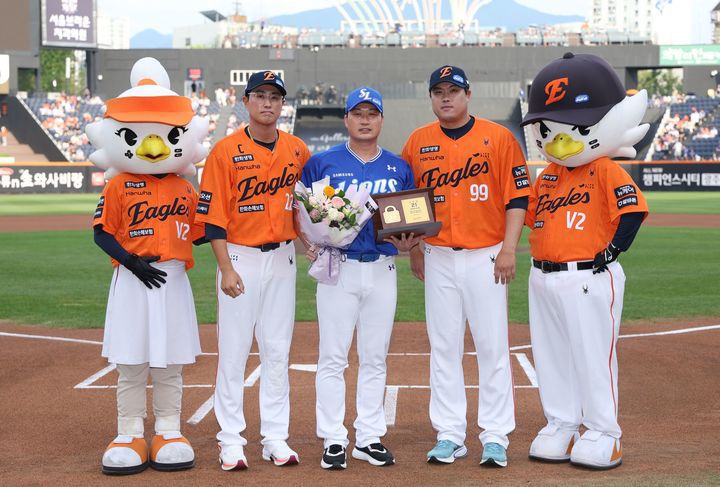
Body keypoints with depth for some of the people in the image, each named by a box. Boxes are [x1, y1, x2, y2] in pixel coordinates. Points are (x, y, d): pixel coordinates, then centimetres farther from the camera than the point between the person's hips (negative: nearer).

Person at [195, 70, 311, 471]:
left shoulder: (298, 151, 4)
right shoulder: (226, 151, -7)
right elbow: (213, 216, -9)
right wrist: (226, 269, -15)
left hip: (282, 257, 4)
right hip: (240, 257, -3)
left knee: (278, 351, 8)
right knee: (233, 351, -1)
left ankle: (276, 438, 16)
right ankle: (231, 441, 7)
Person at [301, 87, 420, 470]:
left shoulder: (399, 168, 9)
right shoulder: (322, 163, 2)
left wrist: (405, 243, -8)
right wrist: (311, 245, -14)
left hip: (383, 270, 3)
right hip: (337, 268, -2)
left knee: (375, 358, 8)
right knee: (333, 356, -1)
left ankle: (369, 438, 16)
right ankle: (333, 439, 6)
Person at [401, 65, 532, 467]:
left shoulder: (498, 138, -2)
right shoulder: (417, 143, 7)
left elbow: (518, 197, -4)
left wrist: (509, 250, -11)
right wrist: (413, 249, 10)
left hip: (486, 257, -3)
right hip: (438, 259, 3)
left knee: (493, 347, -1)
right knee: (443, 348, 5)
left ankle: (496, 437, 6)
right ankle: (449, 436, 13)